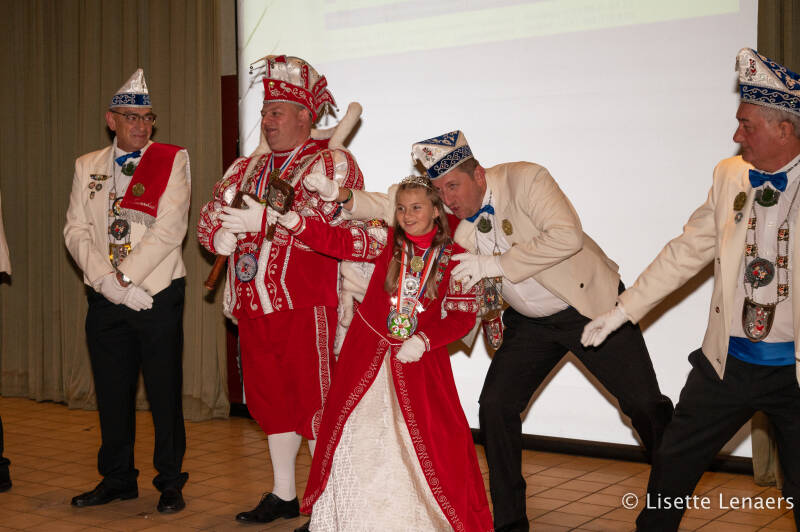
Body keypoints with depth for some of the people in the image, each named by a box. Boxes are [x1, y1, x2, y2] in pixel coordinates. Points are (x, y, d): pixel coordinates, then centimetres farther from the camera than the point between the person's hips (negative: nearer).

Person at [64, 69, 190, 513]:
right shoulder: (87, 167, 11)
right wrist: (108, 282, -10)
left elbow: (169, 229, -10)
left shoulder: (172, 160, 0)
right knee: (112, 392, 11)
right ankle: (117, 479, 25)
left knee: (165, 393, 2)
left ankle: (170, 483, 15)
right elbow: (76, 231, 4)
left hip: (157, 294, -3)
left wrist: (124, 276, -13)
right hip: (105, 299, 4)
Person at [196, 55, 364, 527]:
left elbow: (330, 221, -19)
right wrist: (221, 235, -8)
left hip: (306, 304, -7)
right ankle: (284, 495, 28)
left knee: (314, 400, -4)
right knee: (269, 397, 14)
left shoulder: (331, 162, -3)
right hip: (253, 305, 7)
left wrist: (264, 220, -21)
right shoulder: (248, 167, 20)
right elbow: (211, 216, 16)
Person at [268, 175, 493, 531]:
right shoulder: (386, 240, -3)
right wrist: (295, 223, -30)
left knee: (437, 440, -5)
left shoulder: (455, 258, -5)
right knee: (355, 434, 10)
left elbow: (463, 316, -4)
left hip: (419, 359, -1)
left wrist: (424, 340, -17)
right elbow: (338, 241, -14)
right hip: (366, 352, 2)